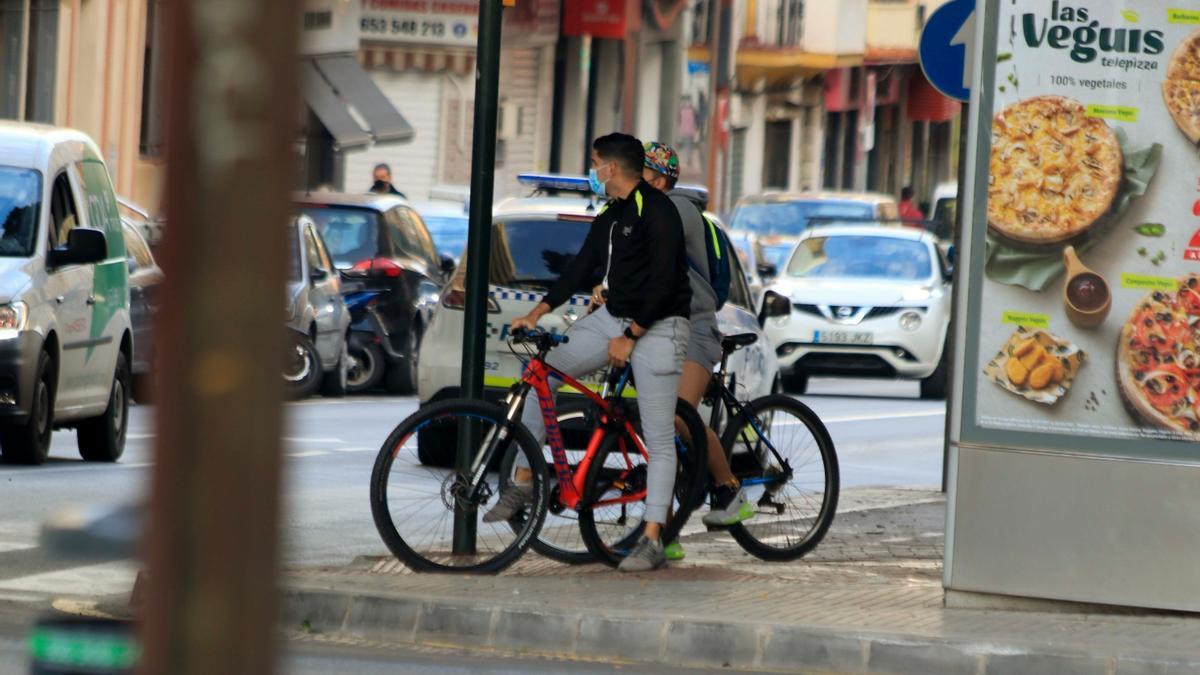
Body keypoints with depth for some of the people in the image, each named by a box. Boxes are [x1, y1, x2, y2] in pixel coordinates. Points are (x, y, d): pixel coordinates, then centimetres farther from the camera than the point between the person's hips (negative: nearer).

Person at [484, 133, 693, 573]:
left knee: (659, 438, -7)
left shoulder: (656, 211, -15)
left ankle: (652, 541, -9)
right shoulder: (608, 219, 14)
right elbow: (581, 270, 14)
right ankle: (521, 483, 6)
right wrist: (538, 313, 4)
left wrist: (629, 337, -20)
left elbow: (662, 282, -21)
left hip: (655, 327, -9)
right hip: (612, 319, 9)